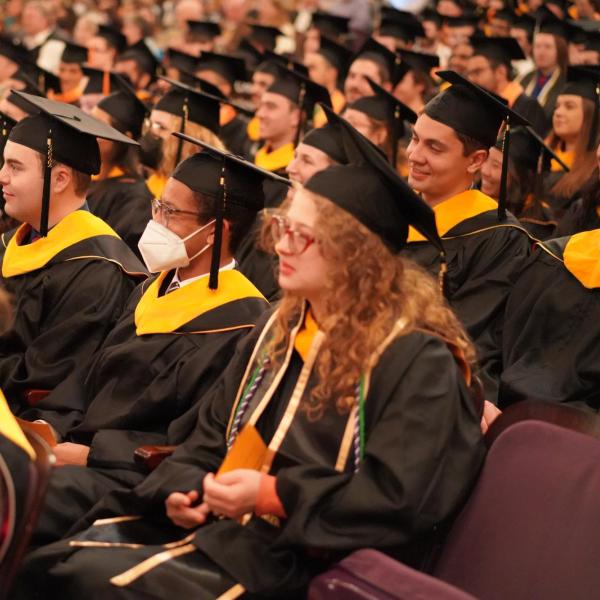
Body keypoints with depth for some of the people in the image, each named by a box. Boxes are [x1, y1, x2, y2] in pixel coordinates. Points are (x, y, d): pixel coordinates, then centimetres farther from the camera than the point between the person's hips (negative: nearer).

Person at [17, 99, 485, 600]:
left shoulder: (416, 359, -11)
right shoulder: (280, 330, 13)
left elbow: (403, 497, -18)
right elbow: (213, 432, 20)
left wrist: (273, 496, -20)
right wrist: (185, 486, -1)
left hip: (304, 559, -8)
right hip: (218, 522, 8)